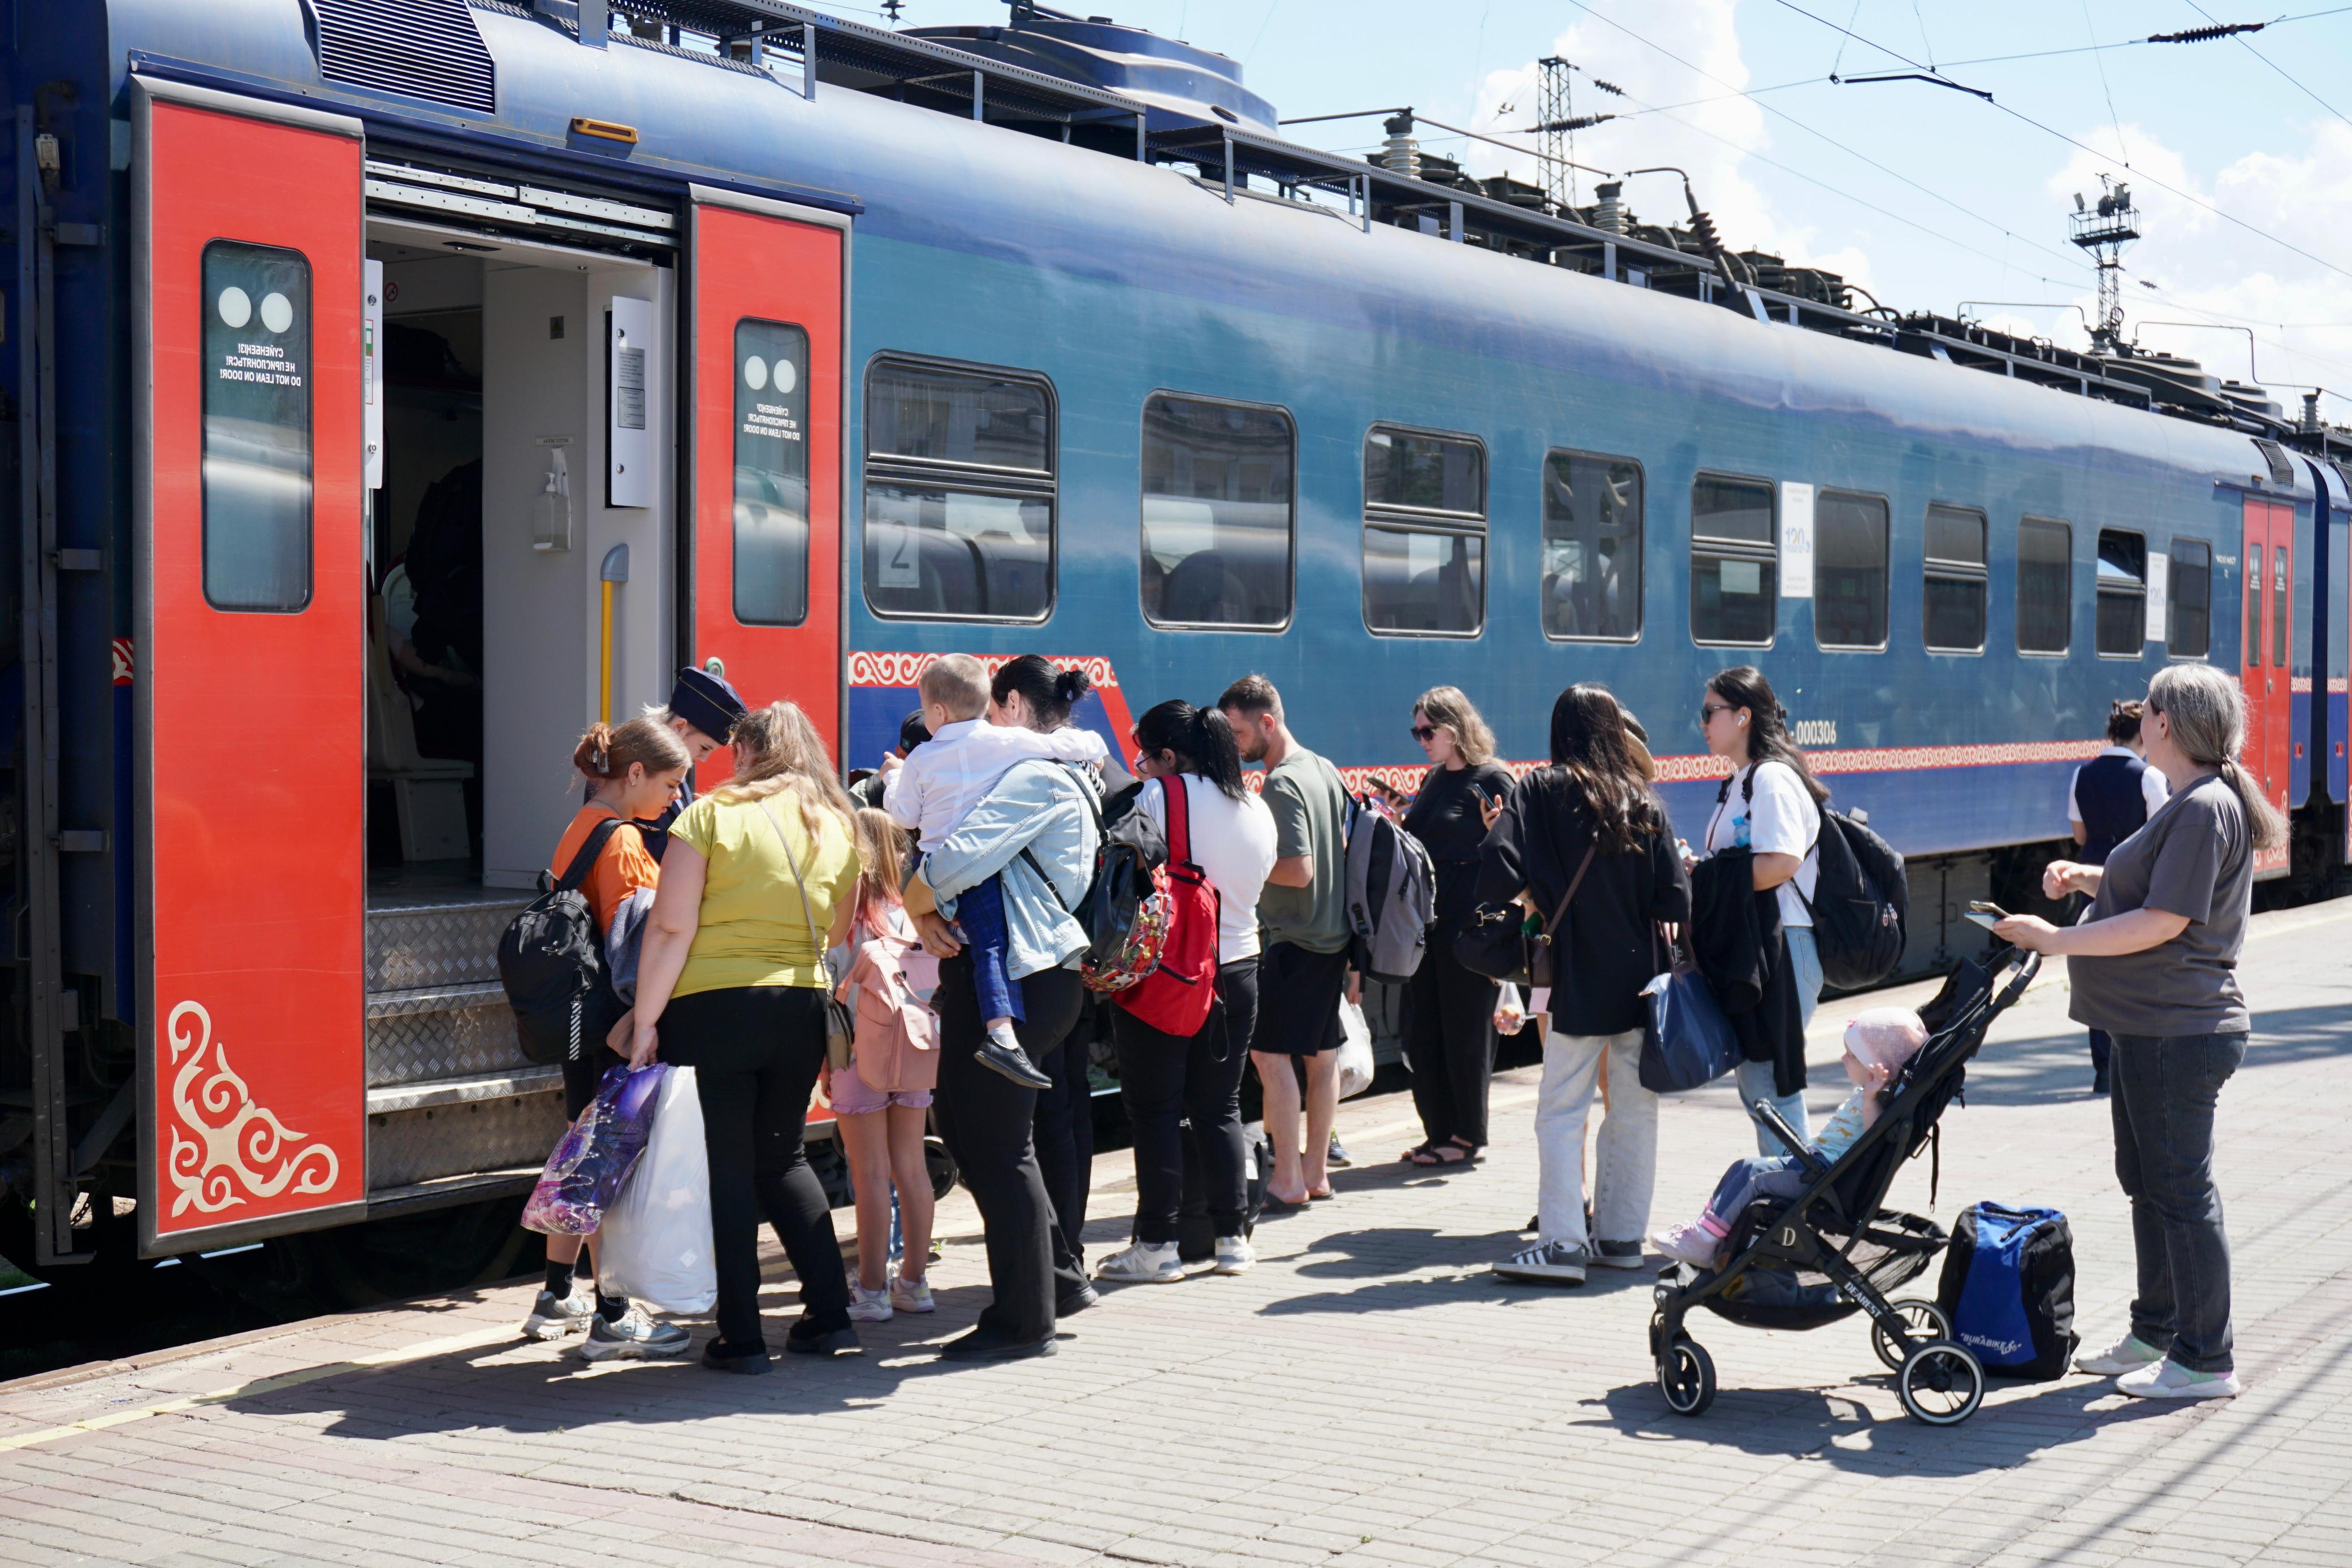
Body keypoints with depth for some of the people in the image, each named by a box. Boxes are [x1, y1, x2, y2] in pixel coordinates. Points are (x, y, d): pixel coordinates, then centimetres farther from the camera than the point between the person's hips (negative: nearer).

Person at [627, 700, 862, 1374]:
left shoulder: (711, 815, -6)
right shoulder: (837, 827, 8)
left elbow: (671, 929, -11)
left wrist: (645, 1022, -9)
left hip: (711, 1009, -5)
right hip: (801, 1009, 5)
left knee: (726, 1168, 3)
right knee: (782, 1157, 20)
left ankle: (742, 1336, 5)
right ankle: (830, 1314, 17)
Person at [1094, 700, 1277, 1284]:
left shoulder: (1157, 798, -13)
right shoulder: (1257, 809, 7)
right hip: (1238, 970, 6)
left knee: (1155, 1111, 1)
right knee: (1221, 1107, 13)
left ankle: (1157, 1245, 4)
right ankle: (1232, 1237, 14)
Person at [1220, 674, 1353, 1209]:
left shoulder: (1282, 785, -17)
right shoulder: (1325, 771, 12)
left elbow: (1299, 870, -23)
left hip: (1292, 941, -10)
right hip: (1335, 936, 10)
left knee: (1270, 1053, -6)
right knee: (1322, 1055, 12)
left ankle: (1288, 1180, -6)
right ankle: (1316, 1171, 19)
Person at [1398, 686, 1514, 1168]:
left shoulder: (1493, 781, -8)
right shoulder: (1433, 781, 15)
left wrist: (1495, 834, -27)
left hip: (1469, 924, -8)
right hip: (1426, 920, 8)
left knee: (1465, 1028, 0)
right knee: (1422, 1030, 8)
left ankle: (1468, 1136, 10)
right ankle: (1440, 1132, 17)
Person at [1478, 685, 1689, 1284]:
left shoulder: (1540, 791, -5)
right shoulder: (1643, 803, 3)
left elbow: (1500, 871, -18)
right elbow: (1675, 903, -2)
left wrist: (1535, 897, 1)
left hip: (1578, 978, -4)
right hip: (1641, 978, 4)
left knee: (1562, 1112, -1)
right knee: (1635, 1110, 11)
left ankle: (1563, 1242, -8)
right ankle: (1621, 1235, 16)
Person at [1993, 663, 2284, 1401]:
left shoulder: (2205, 807, -19)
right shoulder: (2192, 802, 15)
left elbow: (2163, 921, -23)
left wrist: (2056, 940, -19)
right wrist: (2087, 877, 8)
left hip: (2179, 1032, -11)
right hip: (2152, 1028, 11)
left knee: (2181, 1189, -4)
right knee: (2147, 1181, 18)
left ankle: (2205, 1361, 4)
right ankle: (2155, 1333, 29)